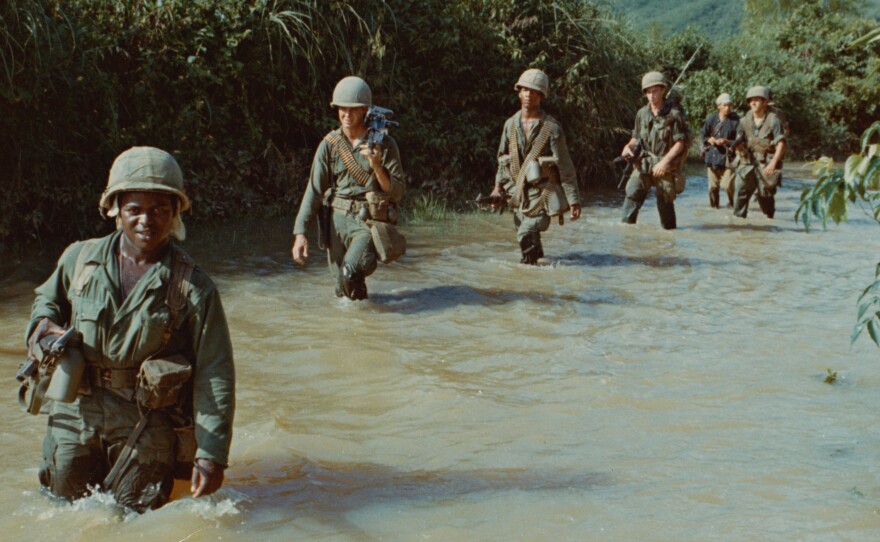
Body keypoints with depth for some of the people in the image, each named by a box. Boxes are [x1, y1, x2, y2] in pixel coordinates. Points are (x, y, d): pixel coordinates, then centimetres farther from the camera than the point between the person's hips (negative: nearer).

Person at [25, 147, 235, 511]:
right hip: (76, 412, 4)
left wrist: (211, 455, -15)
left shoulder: (193, 287, -11)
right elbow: (47, 299, 23)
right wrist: (43, 326, -3)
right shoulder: (80, 258, 1)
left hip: (149, 424, -4)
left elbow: (214, 374, -11)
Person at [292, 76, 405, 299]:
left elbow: (397, 193, -2)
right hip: (338, 219, 3)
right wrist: (300, 233, -8)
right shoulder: (330, 144, 4)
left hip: (369, 221, -3)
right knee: (342, 291, 5)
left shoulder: (385, 144, -2)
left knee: (350, 273, -26)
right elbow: (314, 190, 2)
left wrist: (377, 167, -19)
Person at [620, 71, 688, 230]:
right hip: (643, 164, 3)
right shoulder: (642, 113, 7)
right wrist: (628, 146, -4)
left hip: (665, 167, -3)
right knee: (632, 194, -13)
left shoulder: (674, 114, -7)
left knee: (665, 202, 5)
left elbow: (680, 143, -8)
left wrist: (664, 162, -17)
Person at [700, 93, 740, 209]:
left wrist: (727, 142, -17)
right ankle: (714, 204, 24)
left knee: (728, 185, -11)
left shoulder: (736, 121, -4)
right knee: (713, 185, 8)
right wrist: (709, 140, -4)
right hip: (712, 156, 4)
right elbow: (702, 134, 16)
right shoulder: (711, 119, 6)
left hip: (727, 157, -4)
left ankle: (733, 203, 10)